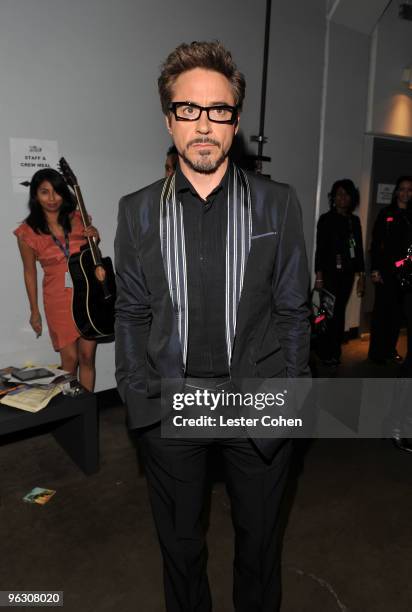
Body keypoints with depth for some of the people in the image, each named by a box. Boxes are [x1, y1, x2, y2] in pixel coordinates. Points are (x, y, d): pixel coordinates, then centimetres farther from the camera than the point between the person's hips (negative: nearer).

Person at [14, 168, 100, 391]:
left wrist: (95, 237, -7)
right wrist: (34, 311, 6)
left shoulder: (77, 219, 1)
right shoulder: (28, 231, -5)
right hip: (59, 300, -2)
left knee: (87, 356, 5)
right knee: (70, 358, 2)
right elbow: (30, 272, 4)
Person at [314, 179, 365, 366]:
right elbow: (320, 249, -7)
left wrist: (361, 276, 11)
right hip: (330, 273, -4)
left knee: (340, 312, 8)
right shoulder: (326, 219, -2)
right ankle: (325, 353, 10)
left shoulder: (354, 221, 12)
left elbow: (358, 249, 13)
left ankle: (335, 351, 18)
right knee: (329, 312, -3)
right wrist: (319, 277, -12)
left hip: (347, 273, 4)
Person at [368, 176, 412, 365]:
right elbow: (375, 243, -2)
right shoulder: (386, 213, 3)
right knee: (384, 310, 1)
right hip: (388, 269, -3)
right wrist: (375, 269, -9)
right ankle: (378, 352, 12)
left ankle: (390, 350, 19)